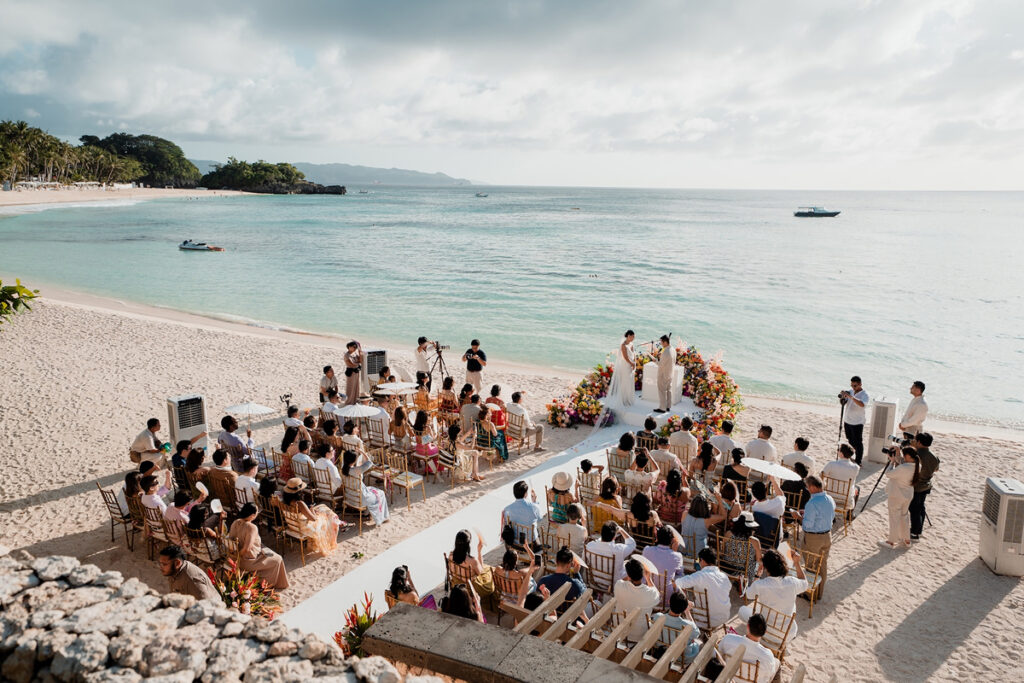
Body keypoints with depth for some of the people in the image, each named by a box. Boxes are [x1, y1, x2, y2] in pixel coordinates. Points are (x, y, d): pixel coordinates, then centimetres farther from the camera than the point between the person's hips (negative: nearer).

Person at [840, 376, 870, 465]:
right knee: (850, 441, 18)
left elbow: (862, 404, -34)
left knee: (858, 442, 1)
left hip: (857, 422, -6)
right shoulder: (850, 392, 6)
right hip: (847, 421, 6)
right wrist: (842, 397, -14)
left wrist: (850, 396, -41)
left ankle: (858, 461, 10)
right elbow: (843, 403, 8)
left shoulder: (865, 395, -13)